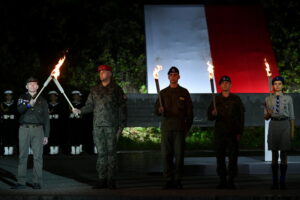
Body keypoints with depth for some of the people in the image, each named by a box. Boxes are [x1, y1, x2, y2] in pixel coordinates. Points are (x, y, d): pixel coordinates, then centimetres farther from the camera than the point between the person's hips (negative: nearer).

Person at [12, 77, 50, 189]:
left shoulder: (42, 100, 14)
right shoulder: (22, 98, 12)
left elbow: (46, 118, 12)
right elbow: (20, 109, -10)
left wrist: (46, 135, 5)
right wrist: (28, 105, -30)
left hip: (38, 129, 0)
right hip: (24, 128, 0)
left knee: (38, 156, -3)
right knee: (22, 155, 0)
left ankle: (37, 182, 0)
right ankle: (21, 182, 2)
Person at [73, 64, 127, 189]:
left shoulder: (116, 89, 6)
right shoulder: (95, 90, 18)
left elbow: (122, 108, 3)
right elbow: (89, 105, 16)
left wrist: (121, 125, -4)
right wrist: (80, 111, -4)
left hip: (111, 125, -4)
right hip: (98, 125, 4)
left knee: (111, 152, -5)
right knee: (101, 153, 3)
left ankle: (111, 180, -3)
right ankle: (102, 180, 6)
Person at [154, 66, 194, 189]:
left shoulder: (184, 92, 9)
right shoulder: (163, 93, 13)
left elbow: (190, 112, 8)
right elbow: (156, 110, 7)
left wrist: (187, 128, 1)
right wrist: (160, 110, -16)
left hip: (179, 128, -1)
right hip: (166, 128, 2)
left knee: (179, 155, -4)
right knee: (166, 155, -1)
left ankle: (178, 180, 2)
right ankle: (168, 180, 6)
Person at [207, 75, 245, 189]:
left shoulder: (236, 99, 7)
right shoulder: (216, 99, 10)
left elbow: (241, 117, 7)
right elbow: (209, 116, 8)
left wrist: (239, 132, -1)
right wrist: (213, 114, -15)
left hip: (233, 133, -1)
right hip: (219, 132, 1)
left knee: (233, 157, -3)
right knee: (220, 157, 2)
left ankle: (231, 181, 1)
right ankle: (222, 181, 8)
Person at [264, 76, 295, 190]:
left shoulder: (288, 98, 5)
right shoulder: (268, 99, 8)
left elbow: (291, 116, 6)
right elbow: (266, 117, 12)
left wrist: (292, 131, 0)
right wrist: (268, 114, -11)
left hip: (285, 125, -1)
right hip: (274, 124, 1)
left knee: (284, 154, 1)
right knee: (274, 155, 3)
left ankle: (283, 182, 5)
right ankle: (275, 182, 6)